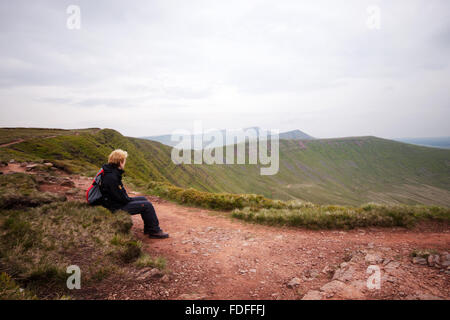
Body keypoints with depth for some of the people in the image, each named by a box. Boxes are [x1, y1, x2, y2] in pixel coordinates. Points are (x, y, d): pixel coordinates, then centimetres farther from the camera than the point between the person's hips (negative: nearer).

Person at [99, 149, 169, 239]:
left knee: (143, 199, 16)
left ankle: (148, 228, 20)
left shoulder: (112, 172, 6)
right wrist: (131, 199, -7)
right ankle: (154, 231, 2)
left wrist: (128, 198, 8)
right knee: (147, 205, -12)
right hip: (116, 208, -11)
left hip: (118, 201, 11)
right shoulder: (111, 177, -27)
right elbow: (121, 198, -24)